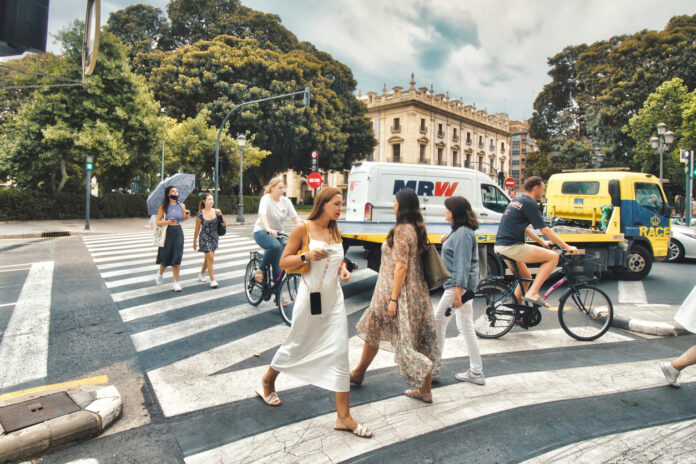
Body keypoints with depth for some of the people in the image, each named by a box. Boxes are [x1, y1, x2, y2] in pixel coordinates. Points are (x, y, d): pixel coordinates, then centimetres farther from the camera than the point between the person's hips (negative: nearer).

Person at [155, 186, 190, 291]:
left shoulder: (181, 205, 5)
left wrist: (187, 216, -3)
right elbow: (157, 221, -5)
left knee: (177, 258, 0)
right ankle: (160, 274, 38)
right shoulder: (163, 206, -5)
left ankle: (176, 282, 8)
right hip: (167, 232, -2)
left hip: (178, 232, 2)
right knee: (166, 257, 7)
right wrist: (167, 222, -23)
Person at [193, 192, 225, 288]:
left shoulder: (216, 211, -1)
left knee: (207, 258, 17)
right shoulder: (200, 214, -9)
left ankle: (201, 274, 41)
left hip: (214, 237, 4)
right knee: (210, 258, -11)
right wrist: (194, 242, 4)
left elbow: (224, 224, -2)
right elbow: (197, 229, -2)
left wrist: (220, 215, -18)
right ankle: (212, 280, -3)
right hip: (204, 238, -4)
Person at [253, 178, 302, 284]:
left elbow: (295, 217, -4)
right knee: (276, 246, -36)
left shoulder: (286, 201, 3)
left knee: (279, 263, -4)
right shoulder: (266, 199, -11)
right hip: (262, 232, -5)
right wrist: (268, 228, -48)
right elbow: (262, 214, -29)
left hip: (278, 233, 5)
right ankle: (261, 270, -16)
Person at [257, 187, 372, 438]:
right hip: (310, 297, -5)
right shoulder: (303, 228, -8)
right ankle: (267, 381, 42)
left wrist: (343, 269, 2)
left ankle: (343, 416, 9)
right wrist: (307, 256, -24)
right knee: (296, 345, 12)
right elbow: (284, 262, -7)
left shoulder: (335, 232, 10)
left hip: (334, 299, 5)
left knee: (339, 353, 1)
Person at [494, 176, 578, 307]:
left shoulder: (516, 202, 20)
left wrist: (543, 242, 32)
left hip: (500, 246, 10)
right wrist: (567, 247, -1)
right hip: (512, 247, -9)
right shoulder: (529, 203, -8)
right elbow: (545, 230, -8)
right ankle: (533, 293, -8)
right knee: (553, 257, -3)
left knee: (526, 278, 24)